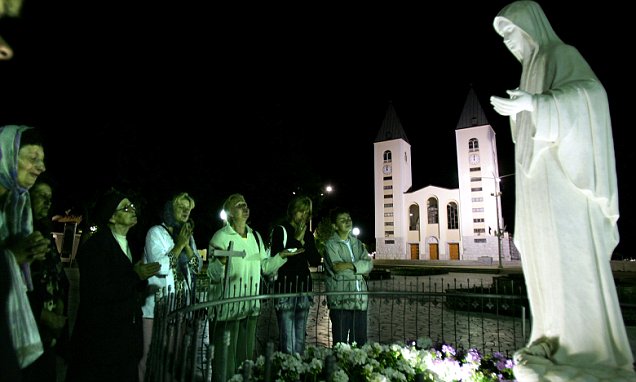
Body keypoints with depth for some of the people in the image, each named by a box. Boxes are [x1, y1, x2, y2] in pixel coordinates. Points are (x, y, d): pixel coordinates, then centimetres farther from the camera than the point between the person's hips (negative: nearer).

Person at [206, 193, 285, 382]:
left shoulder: (255, 236, 10)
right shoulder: (221, 237, -10)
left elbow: (264, 266, 15)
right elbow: (213, 275, -13)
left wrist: (282, 256, 4)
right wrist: (221, 262, -32)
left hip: (251, 307, 6)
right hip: (227, 307, -6)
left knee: (246, 356, 17)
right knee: (225, 359, 1)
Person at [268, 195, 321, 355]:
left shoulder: (308, 234, 15)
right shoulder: (280, 230, 1)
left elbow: (316, 261, 9)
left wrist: (304, 242, -4)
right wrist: (296, 240, -8)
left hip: (304, 289, 5)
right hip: (285, 288, -5)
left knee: (300, 340, 10)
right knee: (288, 342, -9)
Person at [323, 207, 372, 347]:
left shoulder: (357, 242, 15)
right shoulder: (331, 244, -3)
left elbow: (369, 264, 2)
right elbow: (338, 270, -14)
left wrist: (350, 265, -12)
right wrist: (360, 268, -3)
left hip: (360, 300, 6)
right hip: (340, 301, -5)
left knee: (360, 342, 12)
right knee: (340, 343, 1)